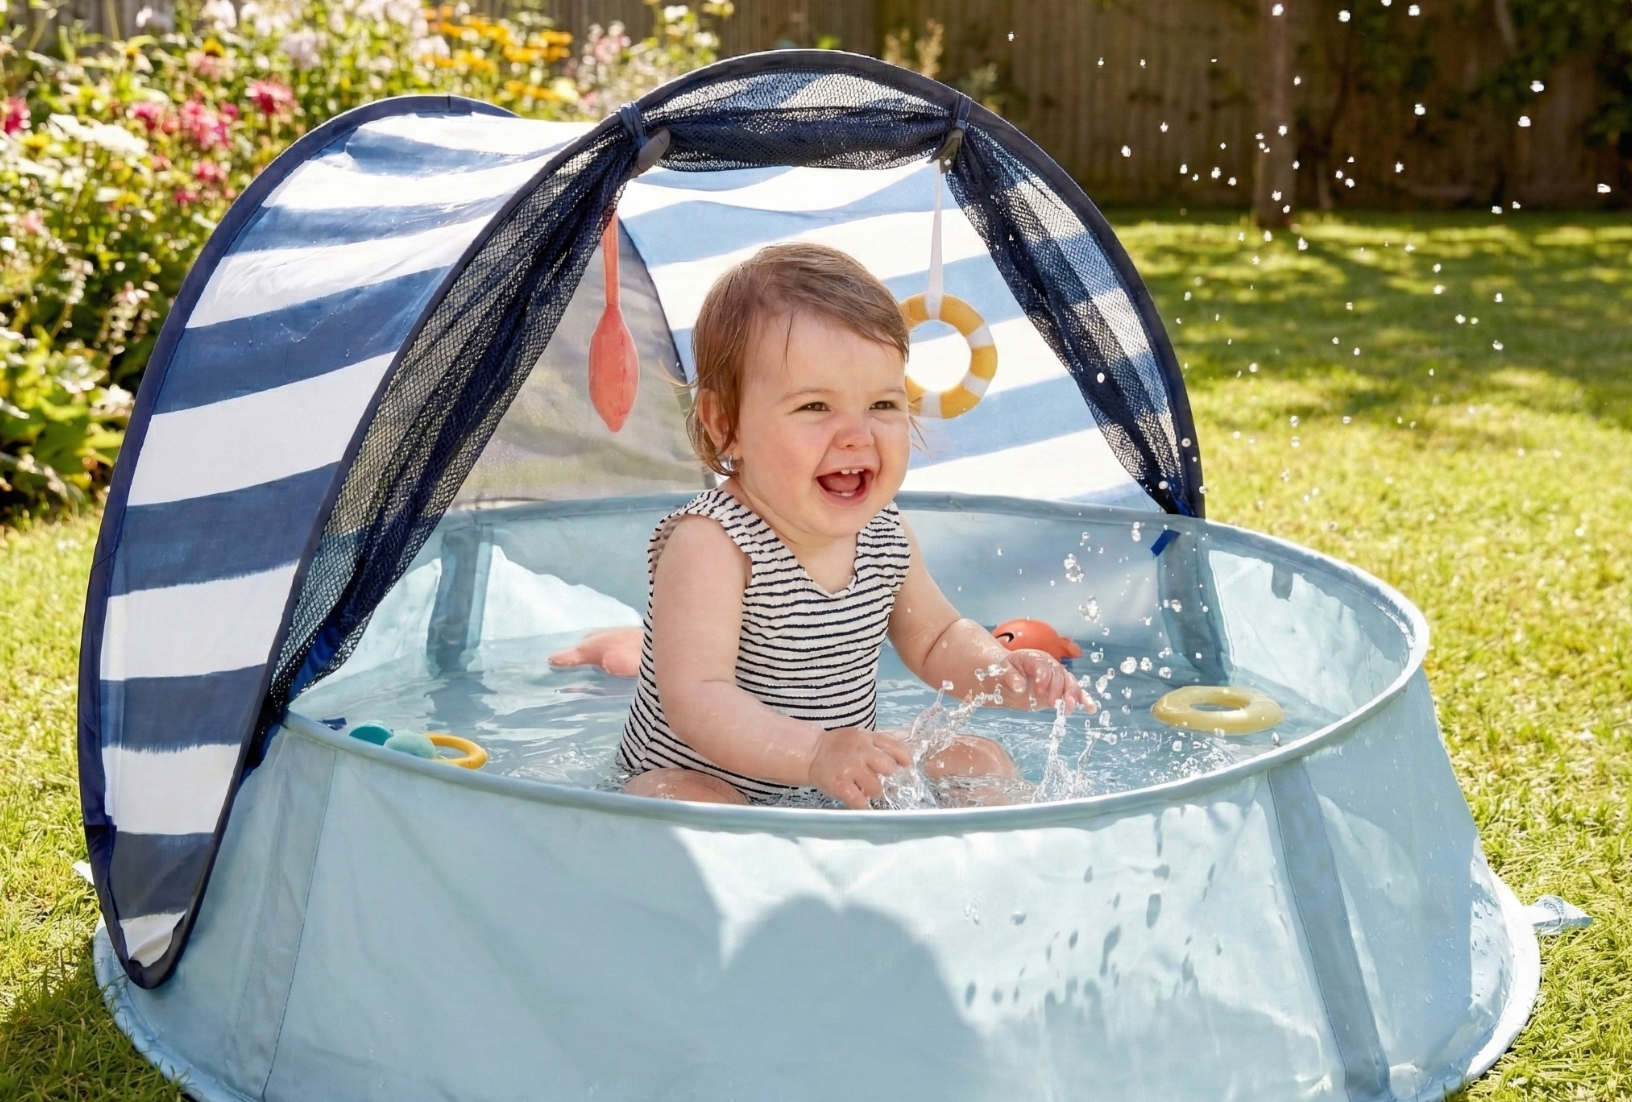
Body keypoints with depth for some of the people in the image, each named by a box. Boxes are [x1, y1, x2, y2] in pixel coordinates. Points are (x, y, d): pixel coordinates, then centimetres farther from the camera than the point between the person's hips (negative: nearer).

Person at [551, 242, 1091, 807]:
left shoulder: (885, 534, -3)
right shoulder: (709, 547, -27)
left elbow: (935, 638, 14)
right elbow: (696, 701, -35)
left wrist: (998, 668, -6)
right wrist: (815, 755, -48)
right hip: (699, 777, -7)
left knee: (981, 761, 3)